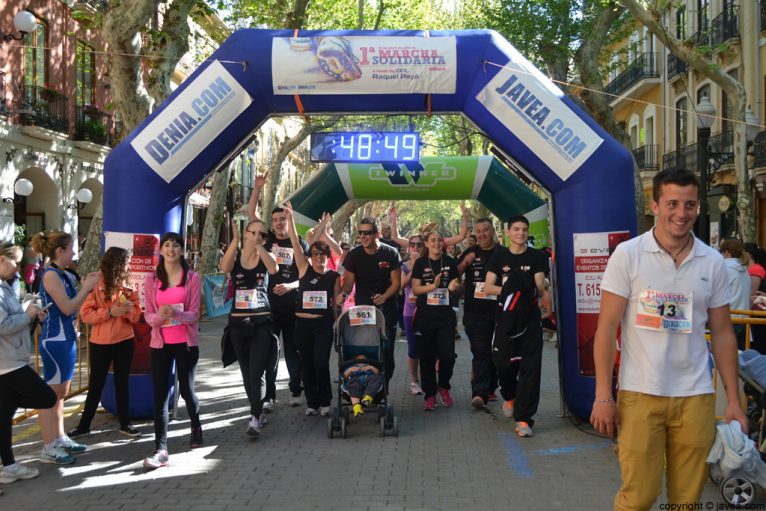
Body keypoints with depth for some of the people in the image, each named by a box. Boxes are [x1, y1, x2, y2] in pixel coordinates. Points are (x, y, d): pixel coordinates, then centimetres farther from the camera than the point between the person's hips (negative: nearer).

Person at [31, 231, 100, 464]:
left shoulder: (64, 275, 12)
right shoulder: (51, 274, -15)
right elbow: (67, 308, -20)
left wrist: (86, 286, 5)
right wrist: (87, 286, -12)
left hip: (66, 338, 9)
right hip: (55, 340, -9)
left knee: (61, 393, 15)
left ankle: (60, 438, 24)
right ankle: (48, 448, 2)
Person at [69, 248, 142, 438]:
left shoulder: (128, 287, 3)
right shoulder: (96, 287, -8)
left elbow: (136, 316, 4)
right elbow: (85, 314, -12)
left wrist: (128, 310, -17)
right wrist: (109, 312, -22)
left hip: (125, 342, 3)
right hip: (100, 344, -3)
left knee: (122, 383, 11)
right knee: (96, 385, 7)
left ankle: (125, 424, 20)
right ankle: (84, 425, 20)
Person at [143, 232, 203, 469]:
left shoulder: (192, 277, -2)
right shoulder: (152, 279, 4)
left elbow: (194, 314, -6)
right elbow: (148, 315, 2)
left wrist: (176, 313, -26)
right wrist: (159, 316, -22)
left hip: (186, 342, -1)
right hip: (160, 343, 1)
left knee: (186, 390, 9)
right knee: (160, 394, -3)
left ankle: (196, 427, 38)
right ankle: (161, 450, -2)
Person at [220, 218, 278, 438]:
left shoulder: (266, 256, 2)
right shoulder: (234, 255, 2)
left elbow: (274, 268, -21)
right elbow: (224, 268, -21)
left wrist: (258, 245, -22)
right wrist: (235, 239, -28)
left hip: (262, 322, -2)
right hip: (238, 322, 2)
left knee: (256, 372, -12)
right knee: (246, 372, 12)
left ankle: (255, 419, -12)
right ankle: (258, 411, 28)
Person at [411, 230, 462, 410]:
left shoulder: (450, 262, 6)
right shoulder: (420, 263, 1)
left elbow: (457, 288, 13)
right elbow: (415, 289, -4)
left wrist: (454, 287, -10)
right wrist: (433, 286, -20)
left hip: (445, 316, 1)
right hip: (424, 316, -1)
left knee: (447, 355, -7)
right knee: (426, 357, 3)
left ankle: (443, 386, 19)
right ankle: (429, 395, 14)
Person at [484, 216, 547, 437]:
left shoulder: (537, 257, 4)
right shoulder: (499, 257, 7)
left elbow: (540, 288, -3)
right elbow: (487, 288, 1)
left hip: (530, 319, -1)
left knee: (530, 368, -8)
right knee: (505, 363, 8)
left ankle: (523, 418, -4)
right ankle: (510, 396, 40)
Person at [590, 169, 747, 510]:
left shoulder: (713, 262, 5)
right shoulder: (627, 255, -4)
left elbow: (722, 334, 10)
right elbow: (607, 327, -5)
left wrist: (733, 399, 6)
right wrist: (603, 396, -9)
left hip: (696, 396, 3)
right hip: (640, 393, -3)